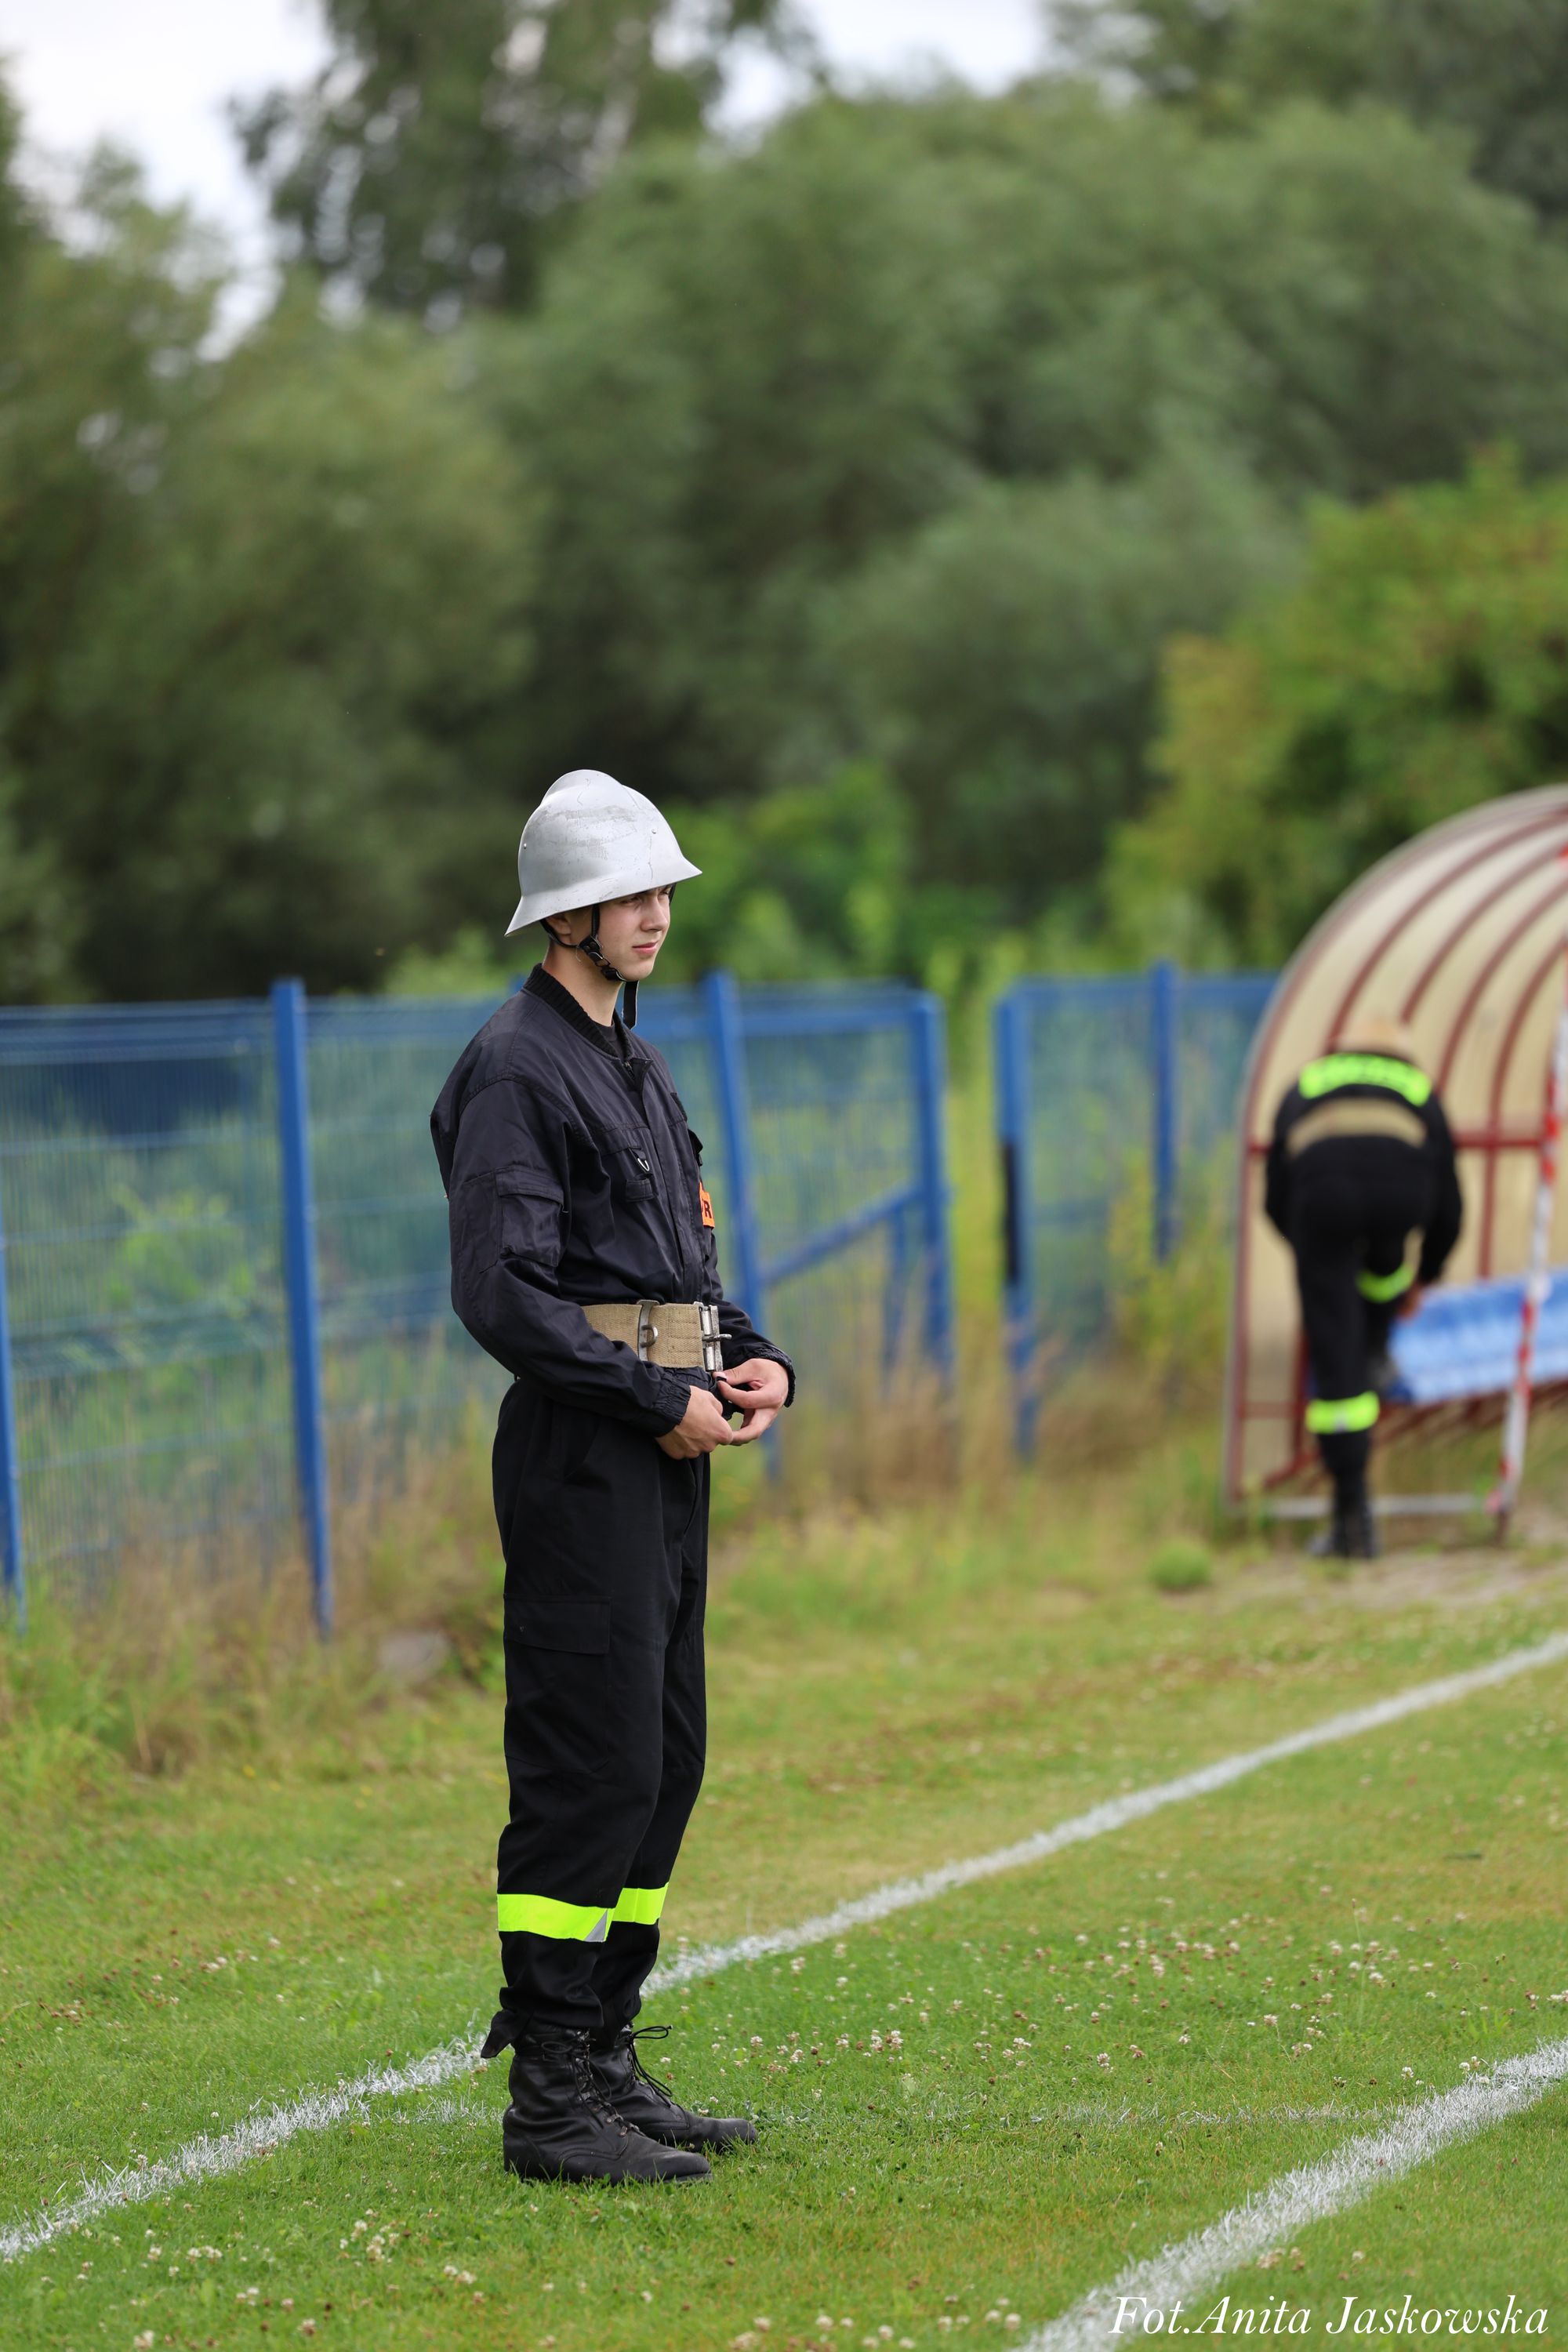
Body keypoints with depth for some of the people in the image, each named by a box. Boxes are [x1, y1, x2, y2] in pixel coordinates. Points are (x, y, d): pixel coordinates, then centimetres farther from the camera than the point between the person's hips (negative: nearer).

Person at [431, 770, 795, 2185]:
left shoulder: (634, 1065, 19)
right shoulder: (516, 1072, -11)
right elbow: (499, 1292, -19)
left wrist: (757, 1361, 6)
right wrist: (660, 1397, -18)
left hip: (668, 1449, 10)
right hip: (582, 1450, -10)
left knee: (664, 1761, 11)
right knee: (591, 1765, -10)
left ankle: (607, 2059, 18)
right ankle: (551, 2101, -8)